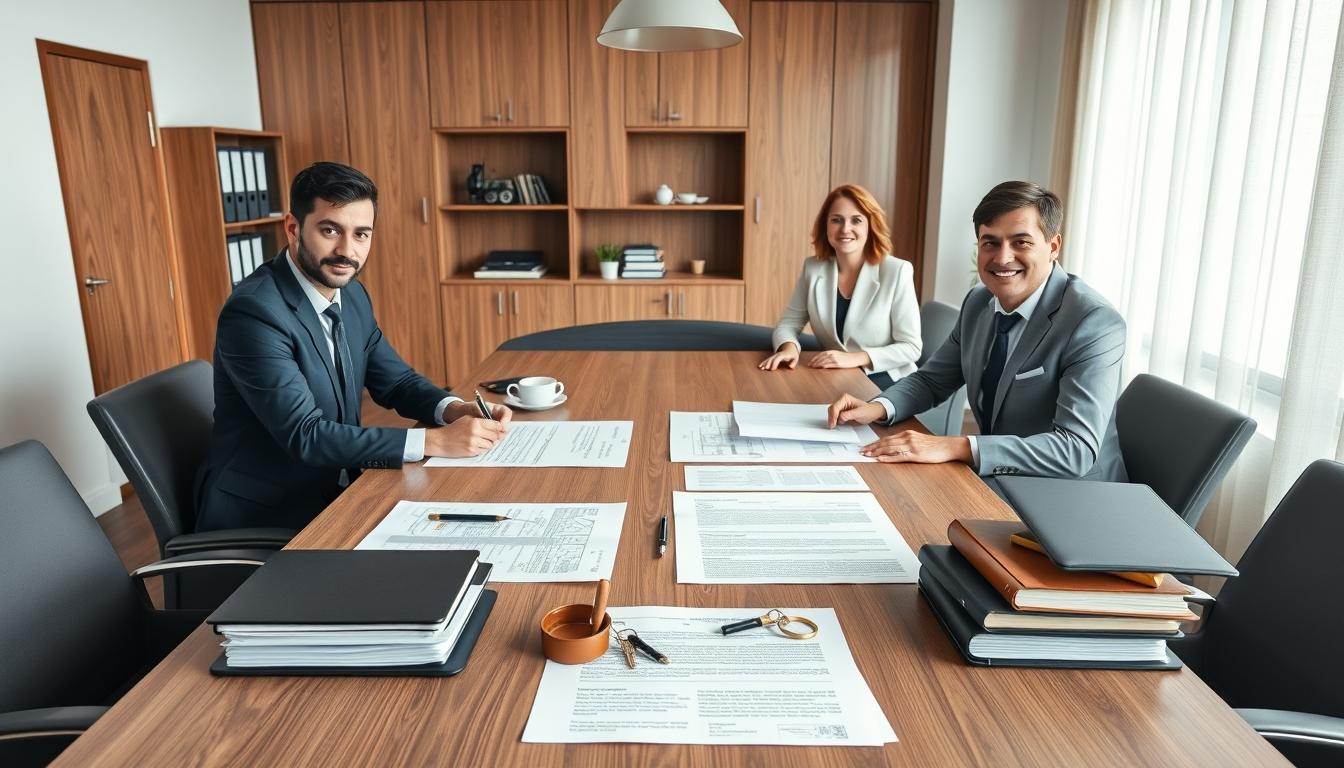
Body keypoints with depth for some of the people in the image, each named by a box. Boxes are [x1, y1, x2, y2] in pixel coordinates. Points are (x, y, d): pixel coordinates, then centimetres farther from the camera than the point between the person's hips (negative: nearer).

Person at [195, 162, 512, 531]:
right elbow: (305, 435, -28)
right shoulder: (254, 312, -23)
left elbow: (397, 382, 8)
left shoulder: (352, 295, 2)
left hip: (335, 492, 7)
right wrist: (437, 441, -30)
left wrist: (454, 409, -14)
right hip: (262, 518, -7)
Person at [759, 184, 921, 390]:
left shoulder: (896, 272, -10)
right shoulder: (813, 269, 2)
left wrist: (855, 358, -22)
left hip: (885, 381, -4)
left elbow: (910, 347, -9)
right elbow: (789, 323, 7)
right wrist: (789, 347, -17)